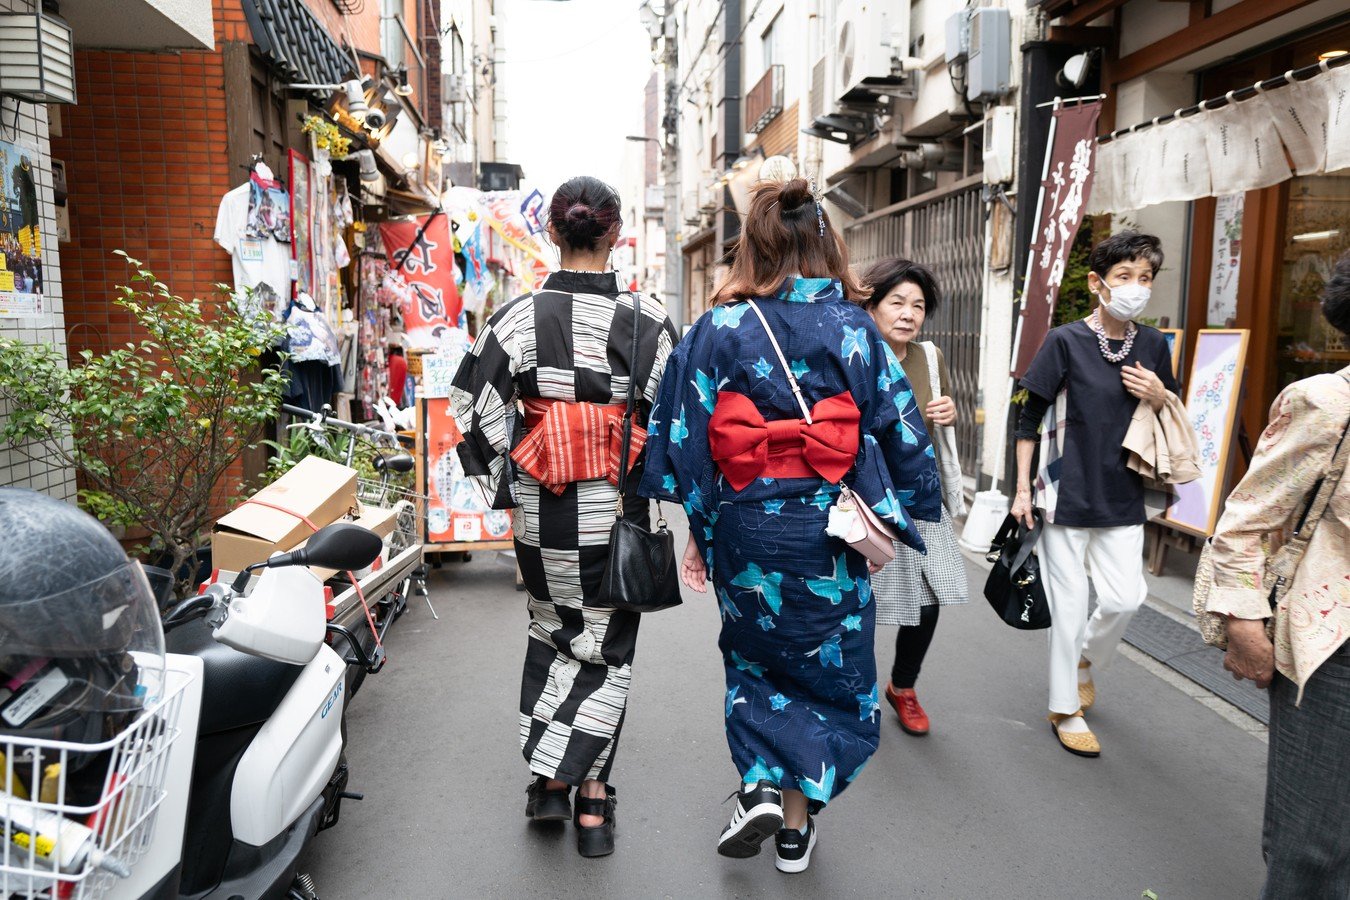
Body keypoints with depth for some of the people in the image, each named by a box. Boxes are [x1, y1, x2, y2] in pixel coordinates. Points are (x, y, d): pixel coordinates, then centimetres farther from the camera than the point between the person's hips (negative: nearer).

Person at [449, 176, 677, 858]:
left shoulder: (518, 317, -7)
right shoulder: (648, 320, -9)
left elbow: (476, 412, -5)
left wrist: (501, 488, 7)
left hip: (541, 509, 1)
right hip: (617, 509, -1)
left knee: (553, 632, 22)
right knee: (607, 646, 15)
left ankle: (550, 779, 27)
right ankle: (591, 794, 19)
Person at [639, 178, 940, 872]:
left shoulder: (719, 329, -7)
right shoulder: (854, 328, -6)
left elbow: (682, 438, -7)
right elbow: (901, 434, -3)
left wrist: (699, 532, 2)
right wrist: (884, 522, 8)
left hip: (745, 530, 0)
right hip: (828, 531, 0)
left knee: (754, 659, 25)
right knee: (827, 666, 18)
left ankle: (760, 788, 14)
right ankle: (796, 821, 27)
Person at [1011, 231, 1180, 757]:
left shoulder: (1153, 345, 4)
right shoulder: (1066, 341, -8)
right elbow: (1029, 419, -5)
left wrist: (1159, 397, -7)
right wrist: (1022, 489, -7)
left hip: (1122, 499, 4)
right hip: (1067, 495, -4)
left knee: (1125, 598, 2)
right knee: (1068, 604, 3)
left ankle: (1085, 658, 34)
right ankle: (1065, 710, 20)